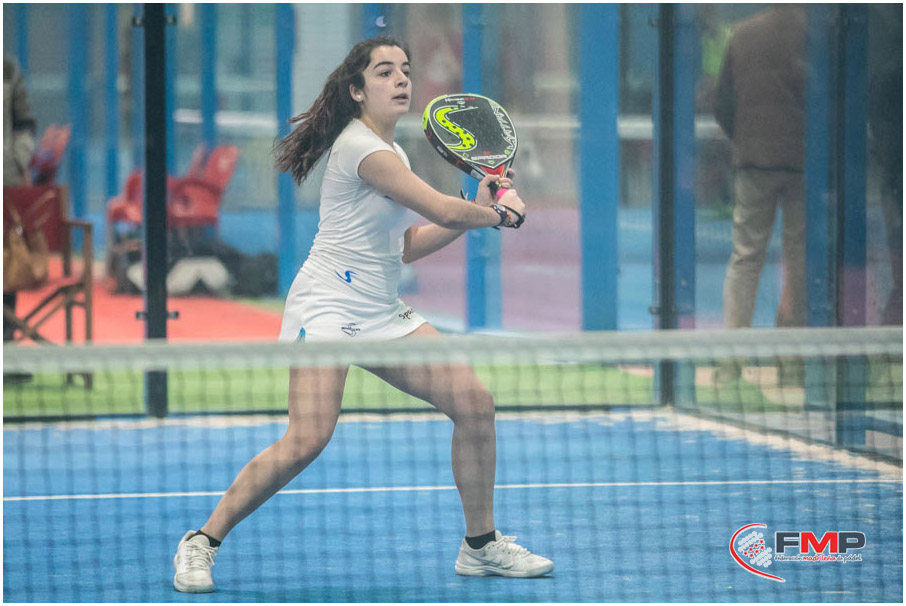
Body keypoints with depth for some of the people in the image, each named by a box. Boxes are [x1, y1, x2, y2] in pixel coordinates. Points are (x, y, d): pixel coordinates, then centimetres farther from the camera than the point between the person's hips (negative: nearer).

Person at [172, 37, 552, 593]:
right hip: (328, 307, -9)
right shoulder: (361, 147, -14)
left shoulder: (390, 150, 17)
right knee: (308, 439, -23)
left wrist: (477, 211, 9)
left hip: (381, 312, 9)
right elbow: (443, 210, -18)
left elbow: (406, 246, 19)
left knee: (474, 401, -2)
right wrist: (499, 213, 1)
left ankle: (481, 546, 10)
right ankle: (202, 542, -9)